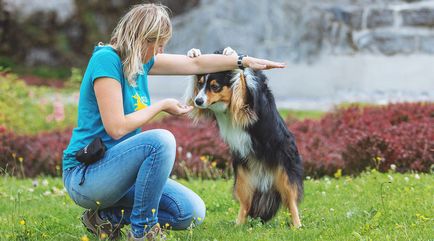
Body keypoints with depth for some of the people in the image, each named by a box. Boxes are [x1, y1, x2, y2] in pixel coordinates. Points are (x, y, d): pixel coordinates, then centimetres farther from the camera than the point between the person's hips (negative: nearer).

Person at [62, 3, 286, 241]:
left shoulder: (139, 60, 9)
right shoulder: (106, 59, -16)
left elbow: (195, 63, 19)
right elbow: (117, 128, -22)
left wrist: (245, 61, 21)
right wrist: (161, 106, -9)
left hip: (117, 171, 9)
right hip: (84, 175, -9)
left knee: (192, 213, -2)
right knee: (160, 140, -31)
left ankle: (109, 217, 8)